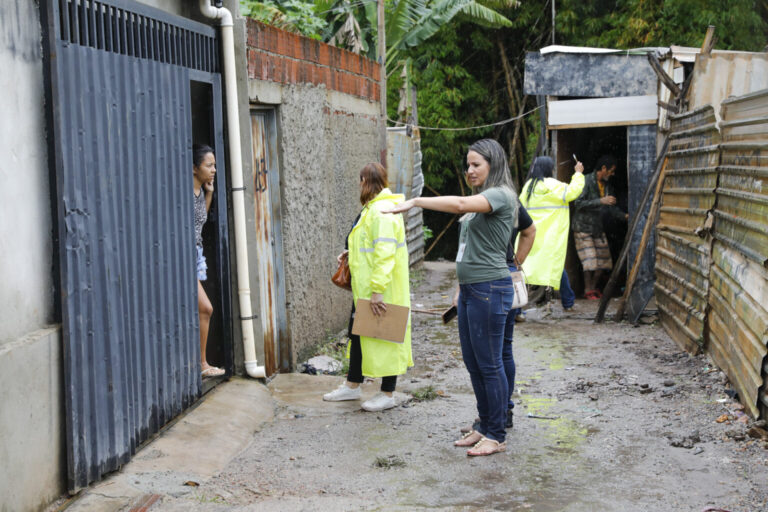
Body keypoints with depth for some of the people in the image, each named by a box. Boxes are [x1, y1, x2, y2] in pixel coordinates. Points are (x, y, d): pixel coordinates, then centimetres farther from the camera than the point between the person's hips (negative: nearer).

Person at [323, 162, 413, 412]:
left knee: (384, 336, 0)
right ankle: (352, 386, 30)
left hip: (381, 291, -11)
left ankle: (388, 394, 10)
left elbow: (385, 253, -26)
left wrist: (377, 290, -28)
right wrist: (353, 252, 19)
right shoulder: (372, 209, 13)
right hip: (365, 289, 11)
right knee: (358, 334, 18)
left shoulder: (382, 211, -21)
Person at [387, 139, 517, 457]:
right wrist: (461, 287, 21)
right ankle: (484, 427, 25)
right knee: (472, 362, 14)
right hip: (471, 289, 10)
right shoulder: (480, 200, 18)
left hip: (490, 289, -10)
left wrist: (415, 201, -28)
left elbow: (460, 204, -31)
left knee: (489, 364, -3)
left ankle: (496, 436, 6)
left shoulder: (501, 195, -13)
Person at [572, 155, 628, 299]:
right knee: (590, 261, -11)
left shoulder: (607, 185, 10)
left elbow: (611, 208, 15)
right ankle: (588, 290, 2)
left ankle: (594, 287, 21)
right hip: (583, 227, -7)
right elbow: (578, 203, -23)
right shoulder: (586, 181, -13)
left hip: (598, 228, 7)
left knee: (603, 261, 5)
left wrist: (624, 216, -2)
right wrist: (600, 201, -29)